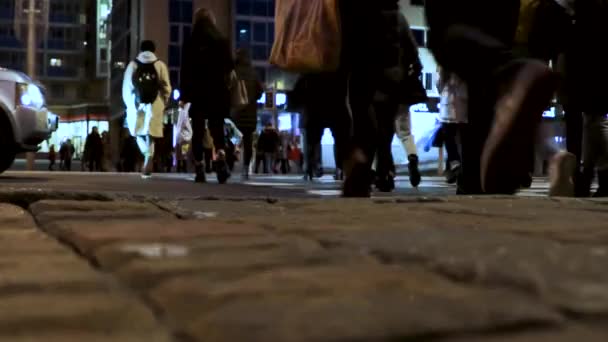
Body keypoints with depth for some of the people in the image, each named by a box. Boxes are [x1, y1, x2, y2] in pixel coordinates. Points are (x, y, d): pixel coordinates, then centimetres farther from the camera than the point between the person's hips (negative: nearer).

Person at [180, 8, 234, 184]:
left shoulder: (190, 43, -1)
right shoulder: (222, 41, 3)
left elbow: (185, 71, -2)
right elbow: (230, 67, 2)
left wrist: (184, 95, 2)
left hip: (197, 92, -1)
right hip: (218, 92, 1)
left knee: (198, 132, 6)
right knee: (217, 128, 7)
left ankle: (200, 171, 2)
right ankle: (221, 162, -18)